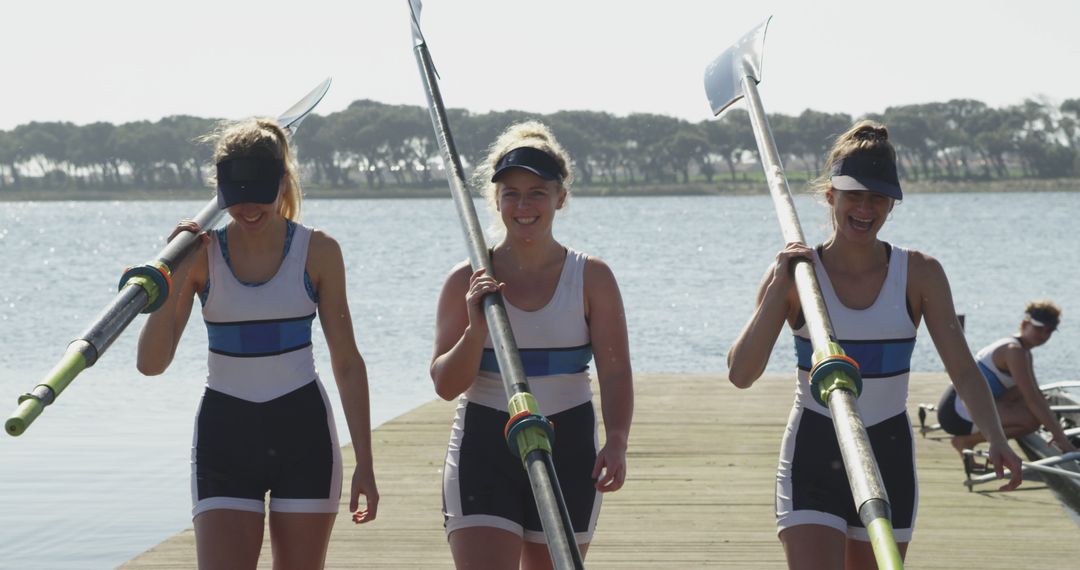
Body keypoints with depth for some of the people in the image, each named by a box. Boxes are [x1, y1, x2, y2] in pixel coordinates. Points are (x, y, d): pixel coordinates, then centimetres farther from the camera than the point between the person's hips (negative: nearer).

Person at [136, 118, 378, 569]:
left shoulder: (318, 252, -2)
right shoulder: (201, 254, -3)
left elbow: (347, 363, 3)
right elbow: (151, 362, -9)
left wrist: (364, 464, 1)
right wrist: (176, 275, -19)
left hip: (303, 434, 0)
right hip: (225, 435, 0)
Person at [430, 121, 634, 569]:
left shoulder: (592, 278, 1)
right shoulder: (467, 280, 1)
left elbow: (615, 371, -6)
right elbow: (446, 385, -2)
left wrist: (616, 442, -22)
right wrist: (476, 328, -19)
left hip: (567, 451, 1)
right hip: (484, 449, -1)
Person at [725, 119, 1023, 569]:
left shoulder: (919, 274, -1)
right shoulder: (796, 272, -5)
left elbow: (964, 369, -4)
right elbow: (741, 374, -12)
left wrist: (995, 438, -20)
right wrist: (779, 288, -19)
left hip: (889, 458, 2)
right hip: (813, 457, -2)